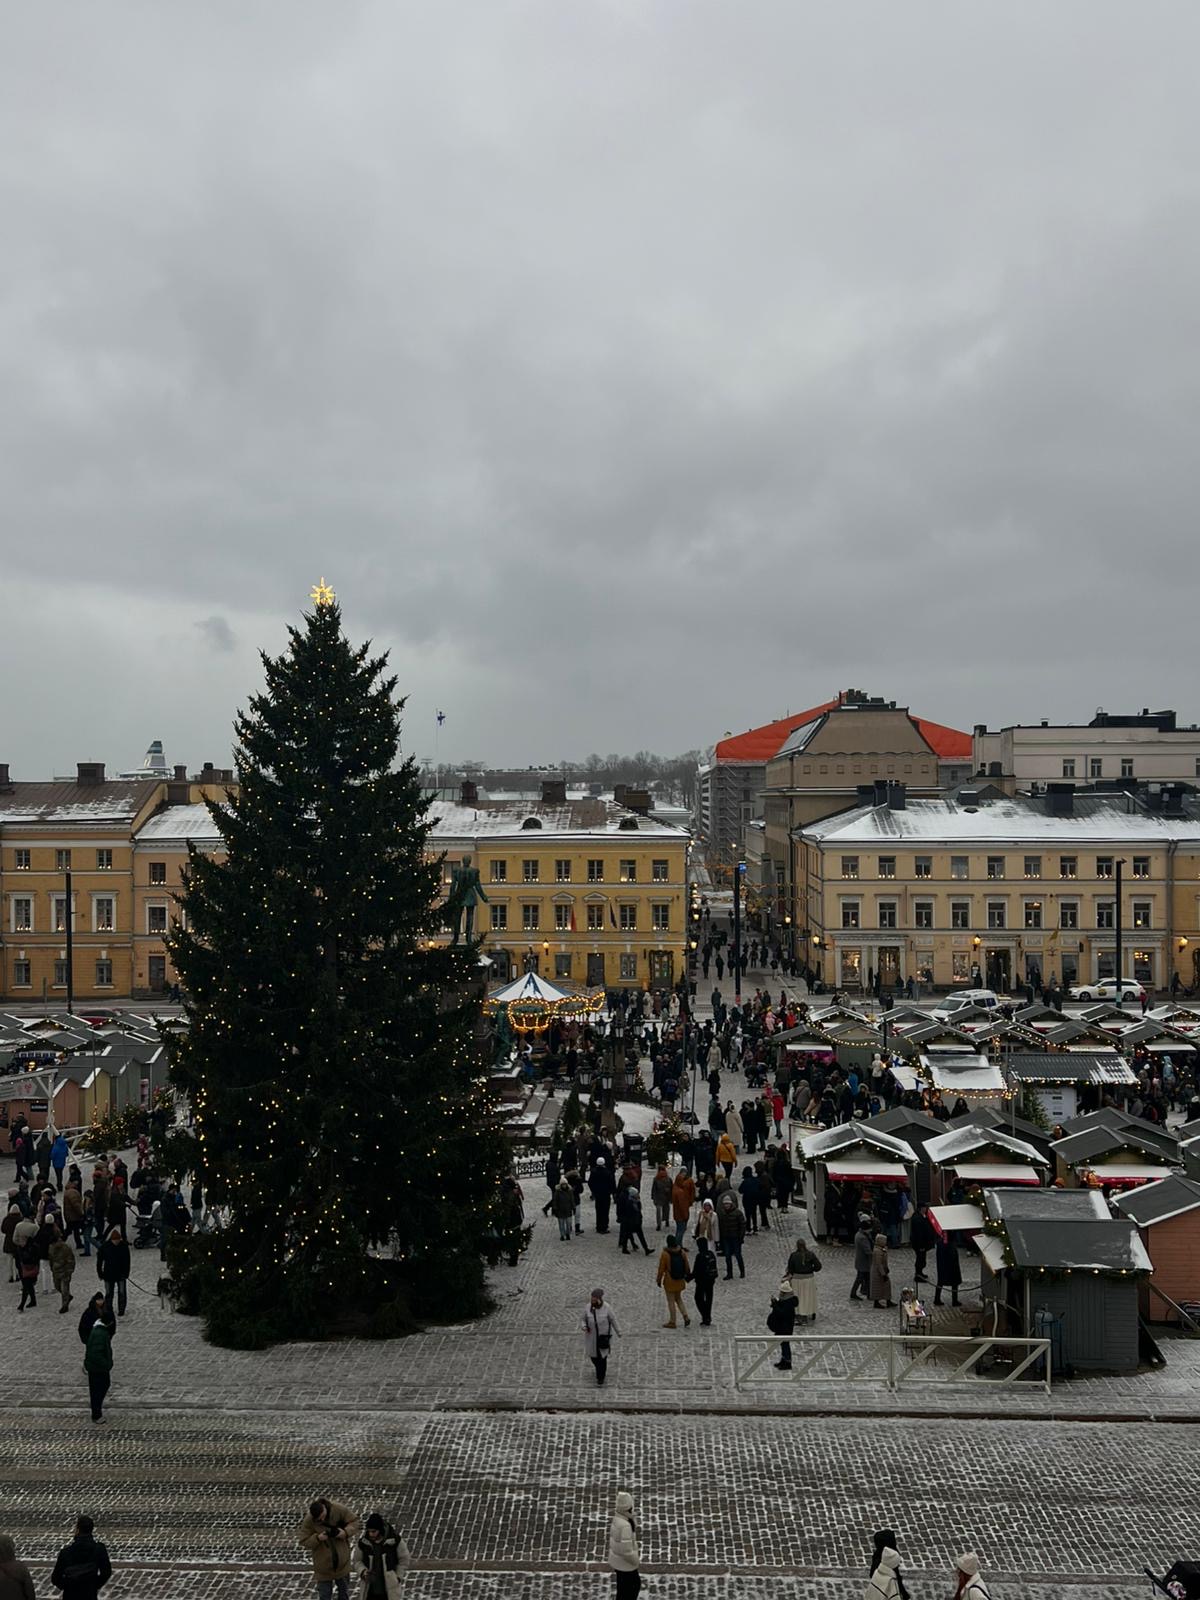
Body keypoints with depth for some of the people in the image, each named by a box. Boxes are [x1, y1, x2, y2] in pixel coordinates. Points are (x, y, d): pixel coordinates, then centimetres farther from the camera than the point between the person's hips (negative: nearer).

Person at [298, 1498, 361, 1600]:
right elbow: (304, 1541, -14)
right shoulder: (308, 1521, -22)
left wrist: (346, 1532, -27)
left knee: (344, 1592, 20)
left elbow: (354, 1521, -8)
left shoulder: (338, 1510, -20)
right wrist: (317, 1538, -32)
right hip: (323, 1564, -1)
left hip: (342, 1560, 2)